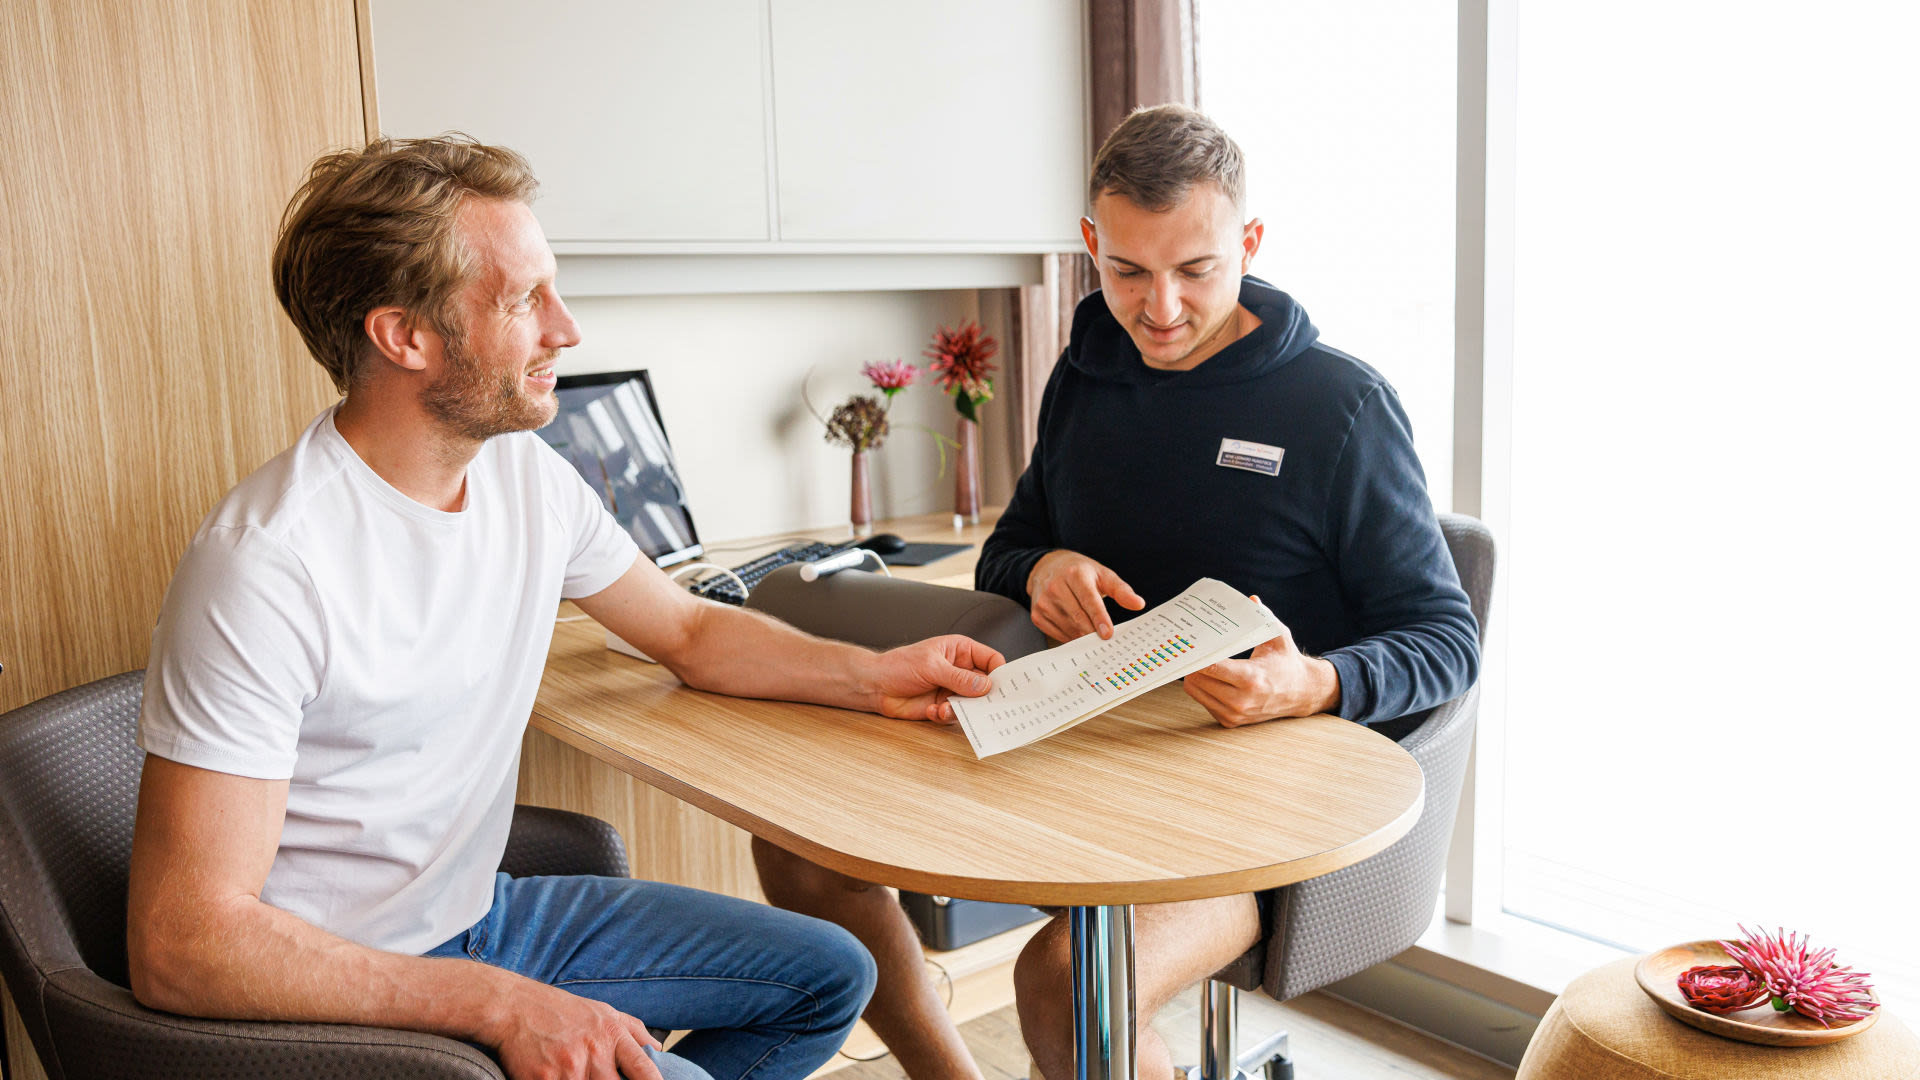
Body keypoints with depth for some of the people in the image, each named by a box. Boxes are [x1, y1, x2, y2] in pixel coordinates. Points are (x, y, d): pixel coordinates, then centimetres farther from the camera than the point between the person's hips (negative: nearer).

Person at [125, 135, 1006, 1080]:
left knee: (829, 976, 8)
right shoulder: (266, 569, -27)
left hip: (484, 915, 7)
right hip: (342, 986, -7)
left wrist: (873, 675, -1)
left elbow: (690, 630, 13)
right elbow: (180, 947, -26)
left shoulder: (526, 474, -3)